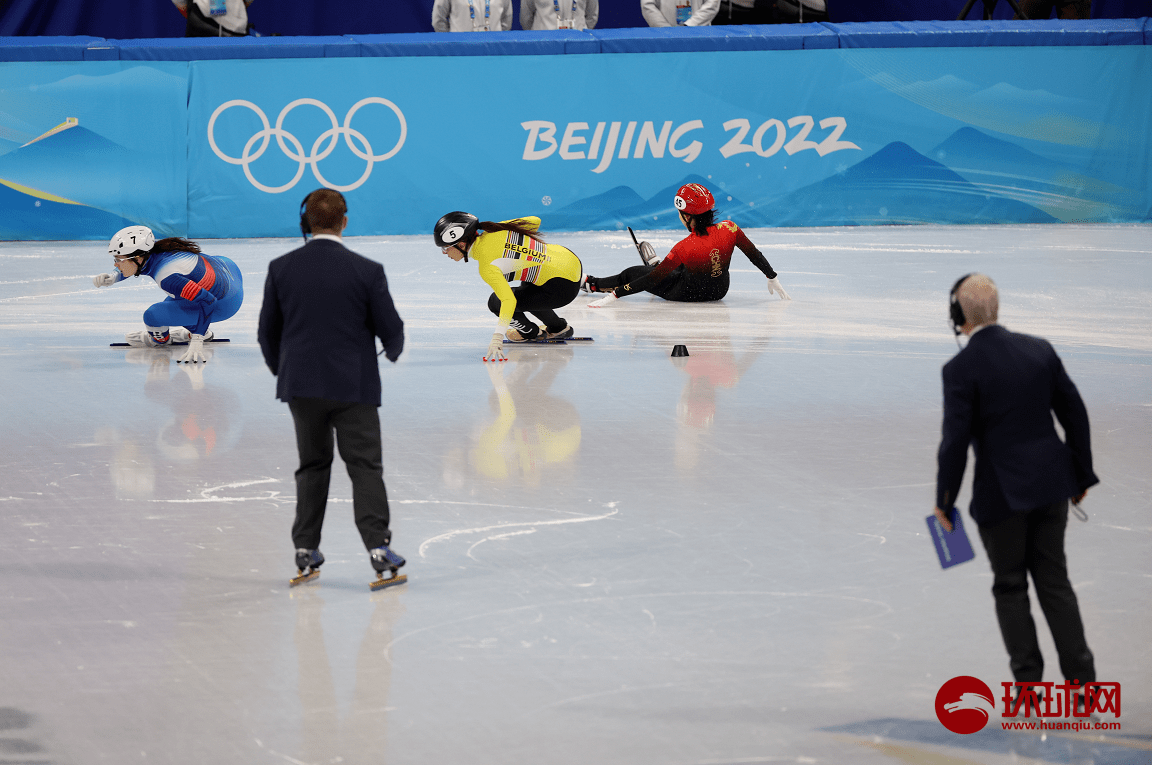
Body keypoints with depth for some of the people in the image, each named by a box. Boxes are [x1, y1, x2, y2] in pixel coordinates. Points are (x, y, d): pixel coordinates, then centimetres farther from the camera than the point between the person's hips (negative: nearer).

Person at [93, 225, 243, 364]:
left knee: (153, 316, -11)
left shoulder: (165, 276, -31)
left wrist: (197, 342, -34)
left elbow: (207, 301, -34)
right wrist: (114, 278, 4)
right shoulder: (151, 249, -7)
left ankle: (160, 338, 21)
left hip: (224, 304, -8)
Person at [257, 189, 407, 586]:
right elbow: (391, 329, -3)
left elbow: (268, 331, 6)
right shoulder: (366, 271, -10)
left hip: (302, 386, 3)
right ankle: (377, 545, -11)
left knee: (312, 466, 17)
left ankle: (305, 549, 15)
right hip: (354, 386, -3)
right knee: (365, 466, 1)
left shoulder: (281, 268, -3)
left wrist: (281, 369, 24)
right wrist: (393, 352, 21)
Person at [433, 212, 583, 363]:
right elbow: (535, 221, 8)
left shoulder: (486, 266, -21)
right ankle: (558, 328, 39)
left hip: (563, 289, -9)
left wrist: (497, 338, -39)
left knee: (496, 302, 1)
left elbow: (509, 300, -32)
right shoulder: (493, 231, 1)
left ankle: (530, 332, 23)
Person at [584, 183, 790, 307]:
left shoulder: (685, 248, -34)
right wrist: (773, 280, 7)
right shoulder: (728, 230, -23)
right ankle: (655, 264, 65)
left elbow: (652, 280, -30)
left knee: (633, 274, 16)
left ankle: (591, 284, 39)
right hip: (719, 289, 4)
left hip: (688, 294, -4)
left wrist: (614, 295, -26)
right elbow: (755, 255, -11)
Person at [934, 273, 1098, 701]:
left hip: (1001, 493, -5)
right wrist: (1081, 474, 18)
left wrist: (945, 502, -3)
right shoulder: (1039, 350, 2)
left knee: (1010, 588, 9)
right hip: (1051, 484, 5)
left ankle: (1028, 688, 10)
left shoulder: (962, 369, -14)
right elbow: (1075, 414, 7)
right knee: (1054, 581, 13)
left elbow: (955, 442, -14)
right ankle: (1082, 680, 9)